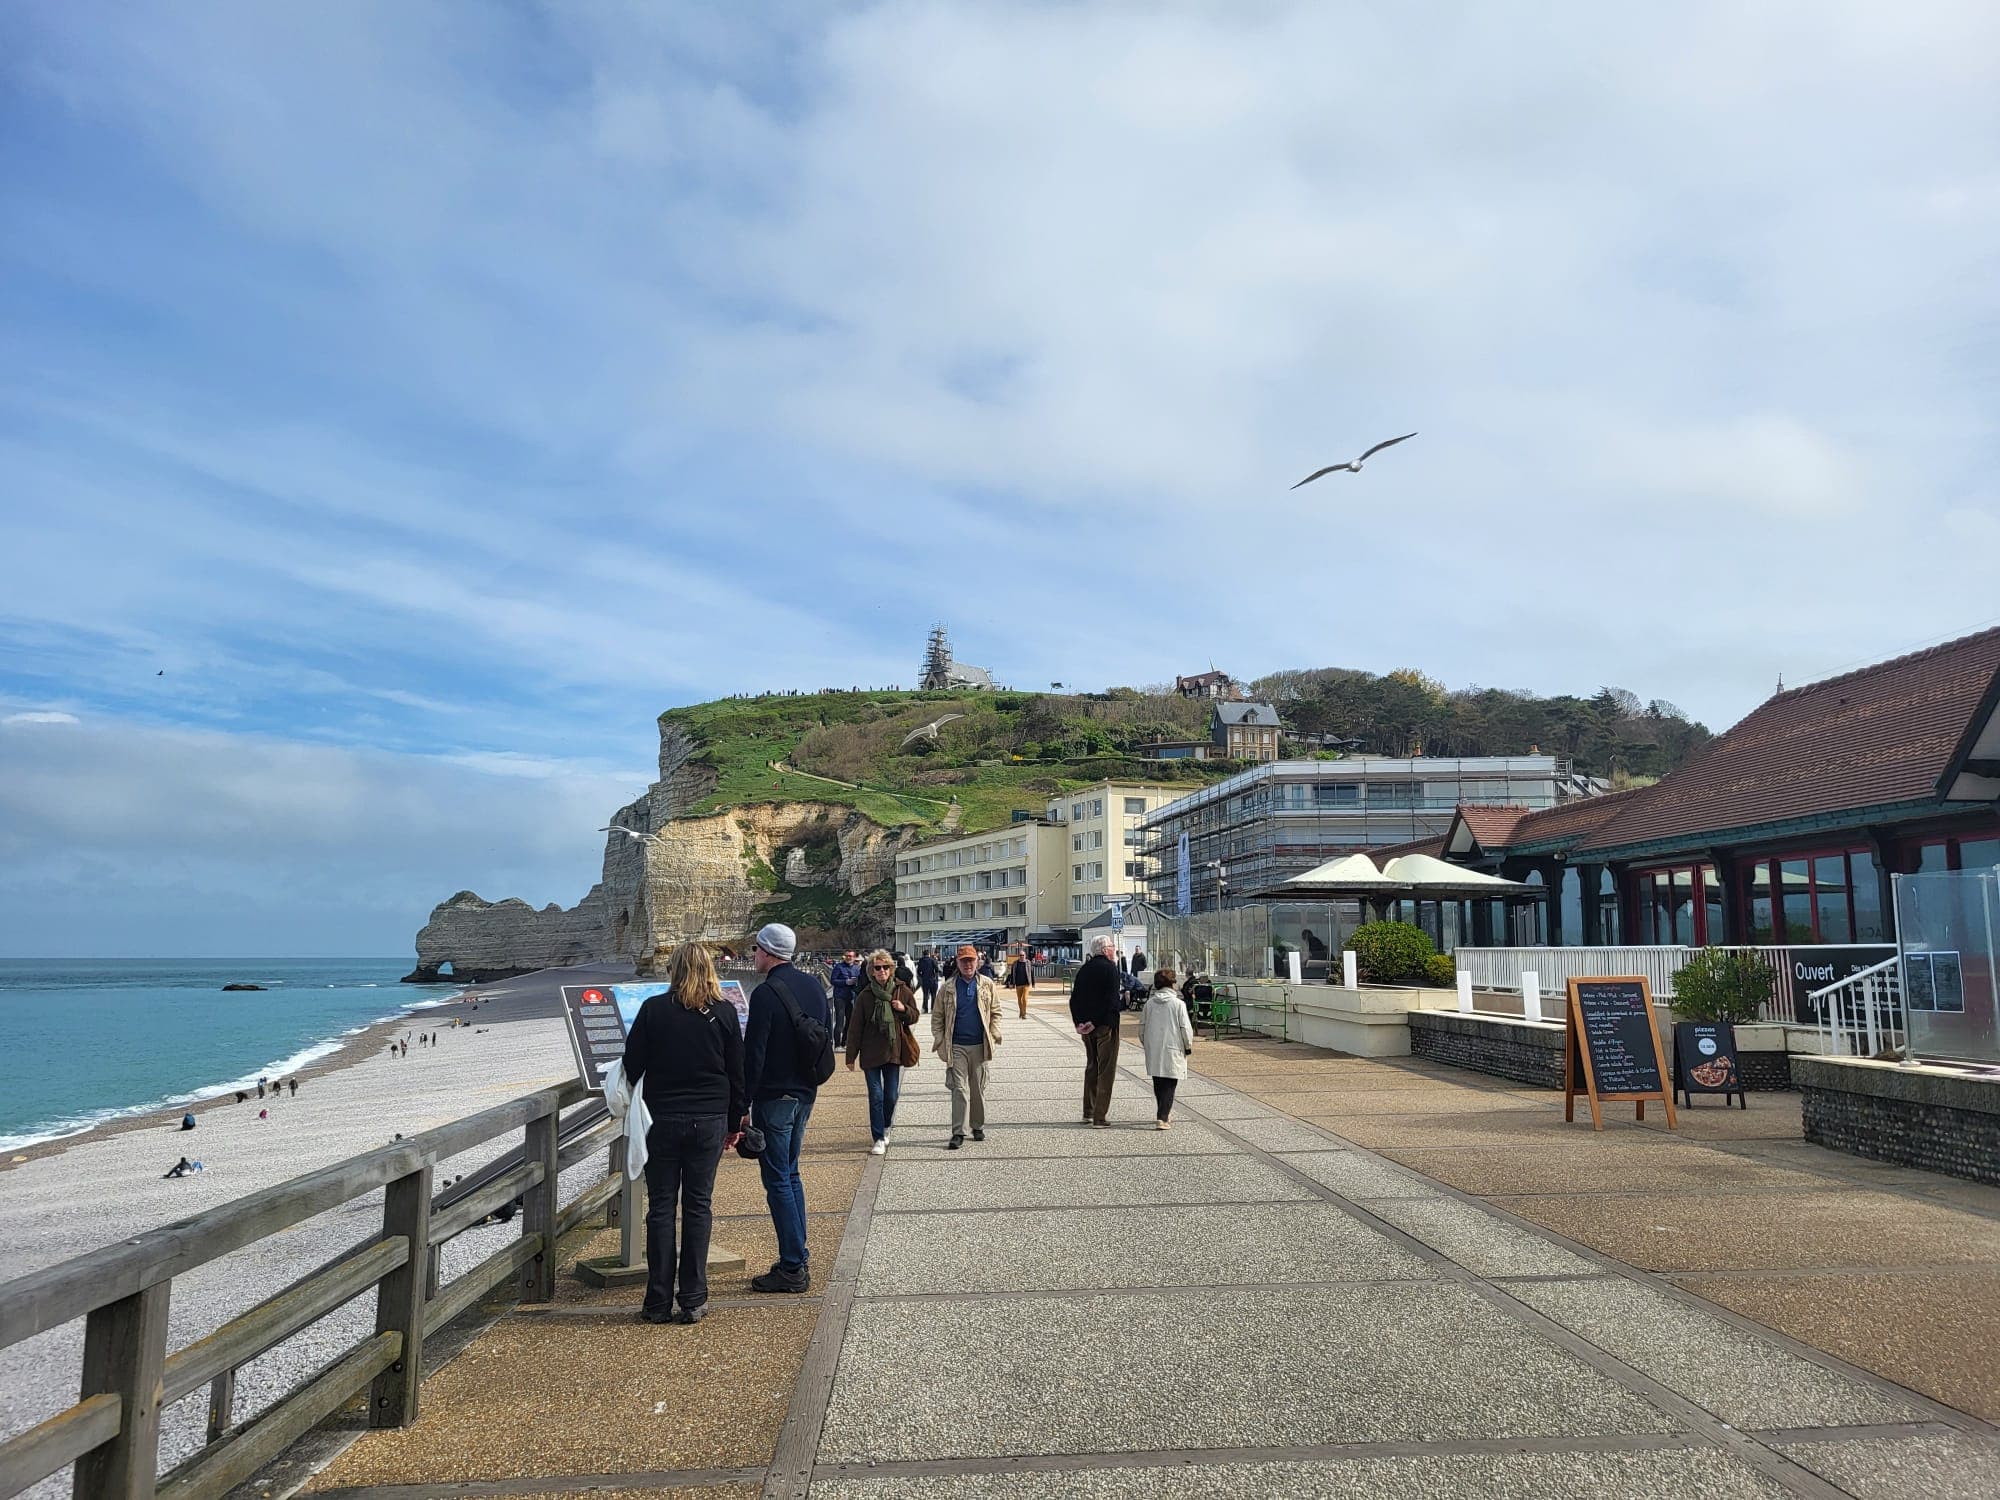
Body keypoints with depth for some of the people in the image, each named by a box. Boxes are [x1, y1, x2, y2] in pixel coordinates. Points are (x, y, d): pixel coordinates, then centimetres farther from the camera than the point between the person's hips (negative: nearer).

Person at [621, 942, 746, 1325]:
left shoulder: (653, 1009, -5)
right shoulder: (724, 1013, -1)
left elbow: (631, 1066, -2)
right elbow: (737, 1073, 3)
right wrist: (734, 1123, 12)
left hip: (662, 1120, -1)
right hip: (709, 1121, 1)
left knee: (661, 1207, 7)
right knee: (699, 1206, 8)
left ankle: (658, 1303, 10)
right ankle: (693, 1301, 10)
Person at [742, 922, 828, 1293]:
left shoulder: (766, 994, -17)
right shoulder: (813, 986, 7)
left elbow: (753, 1055, -18)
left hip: (773, 1097, -8)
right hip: (805, 1095, 8)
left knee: (777, 1180, -1)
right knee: (790, 1173, 19)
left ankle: (793, 1269, 1)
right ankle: (799, 1255, 24)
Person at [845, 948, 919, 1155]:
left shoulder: (903, 991, 1)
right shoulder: (864, 996, -3)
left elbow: (914, 1017, 11)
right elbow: (855, 1028, 0)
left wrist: (904, 1010, -11)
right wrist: (851, 1056, -2)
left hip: (894, 1051, 1)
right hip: (871, 1053, -1)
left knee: (892, 1096, 7)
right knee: (876, 1096, -1)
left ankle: (885, 1128, 33)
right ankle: (879, 1139, 7)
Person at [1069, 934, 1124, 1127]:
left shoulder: (1084, 969, 10)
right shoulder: (1110, 968, -12)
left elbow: (1074, 999, 8)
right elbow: (1112, 1001, -22)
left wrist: (1079, 1022, 7)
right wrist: (1125, 1003, -7)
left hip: (1086, 1026, 7)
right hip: (1105, 1025, -7)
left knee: (1091, 1067, 19)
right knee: (1106, 1070, -1)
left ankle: (1088, 1113, 23)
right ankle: (1099, 1117, -2)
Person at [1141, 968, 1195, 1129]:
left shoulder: (1149, 1003, 1)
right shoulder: (1178, 1003, -11)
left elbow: (1142, 1026, 8)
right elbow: (1185, 1027, -9)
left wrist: (1145, 1043, 22)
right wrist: (1188, 1046, 6)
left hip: (1153, 1050, 4)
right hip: (1172, 1050, -4)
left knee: (1158, 1085, 18)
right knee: (1169, 1086, -1)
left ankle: (1162, 1113, 30)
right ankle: (1162, 1117, -13)